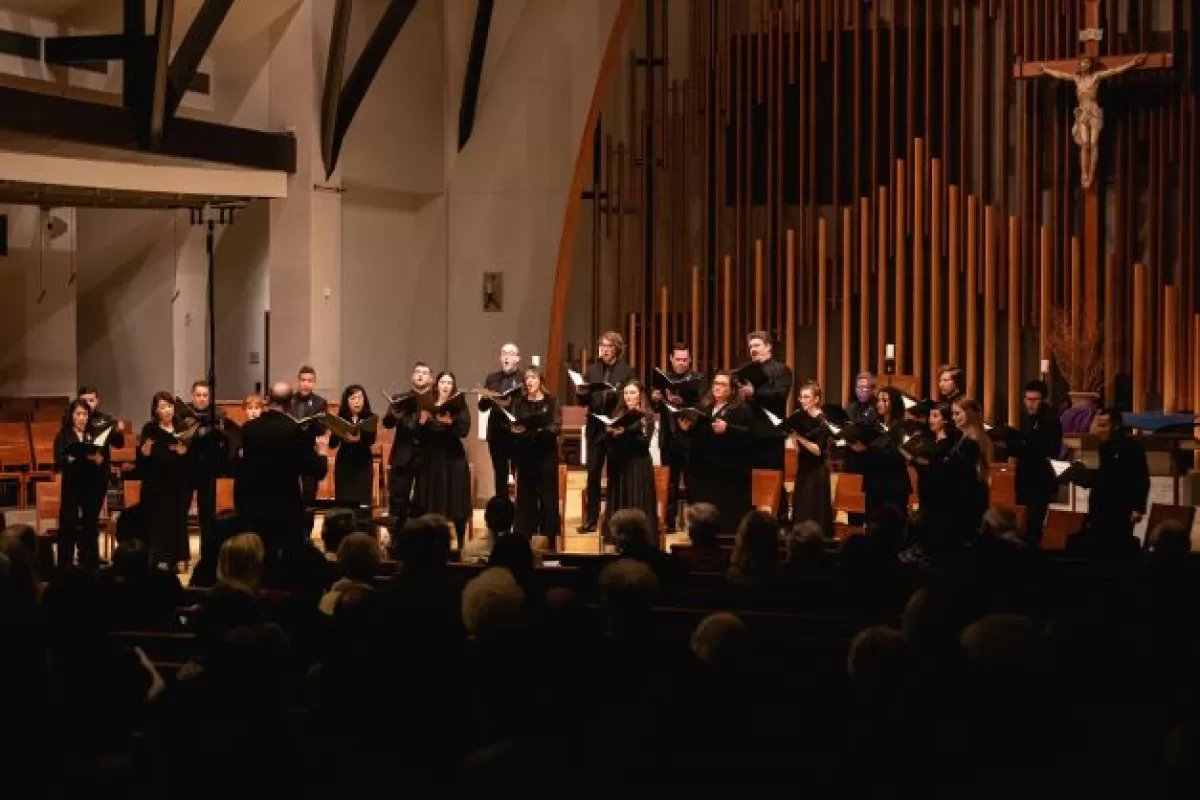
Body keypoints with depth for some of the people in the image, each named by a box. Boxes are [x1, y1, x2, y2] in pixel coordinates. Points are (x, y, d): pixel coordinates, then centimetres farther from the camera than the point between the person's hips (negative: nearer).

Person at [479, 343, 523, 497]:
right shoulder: (492, 378, 12)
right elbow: (482, 406, 10)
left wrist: (511, 403, -22)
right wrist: (488, 399, -10)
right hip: (496, 432, 4)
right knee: (500, 476, 8)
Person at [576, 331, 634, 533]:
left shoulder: (626, 371, 0)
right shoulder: (592, 369, 11)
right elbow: (584, 400, 9)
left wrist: (617, 393, -24)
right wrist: (580, 392, -12)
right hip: (595, 428, 3)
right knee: (593, 474, 3)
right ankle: (590, 520, 7)